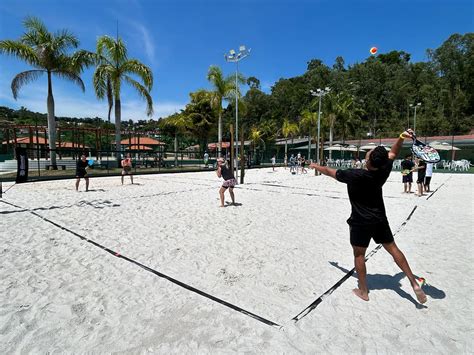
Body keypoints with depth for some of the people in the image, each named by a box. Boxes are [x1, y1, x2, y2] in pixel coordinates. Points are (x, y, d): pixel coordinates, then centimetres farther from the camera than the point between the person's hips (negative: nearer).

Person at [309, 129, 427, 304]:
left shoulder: (354, 175, -24)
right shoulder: (383, 172, -10)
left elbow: (329, 171, -10)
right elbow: (393, 153, 8)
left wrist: (315, 166, 7)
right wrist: (401, 137, -6)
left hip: (361, 222, -5)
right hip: (380, 219, 5)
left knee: (359, 255, 9)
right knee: (393, 249, 18)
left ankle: (363, 291, 21)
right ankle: (414, 283, 18)